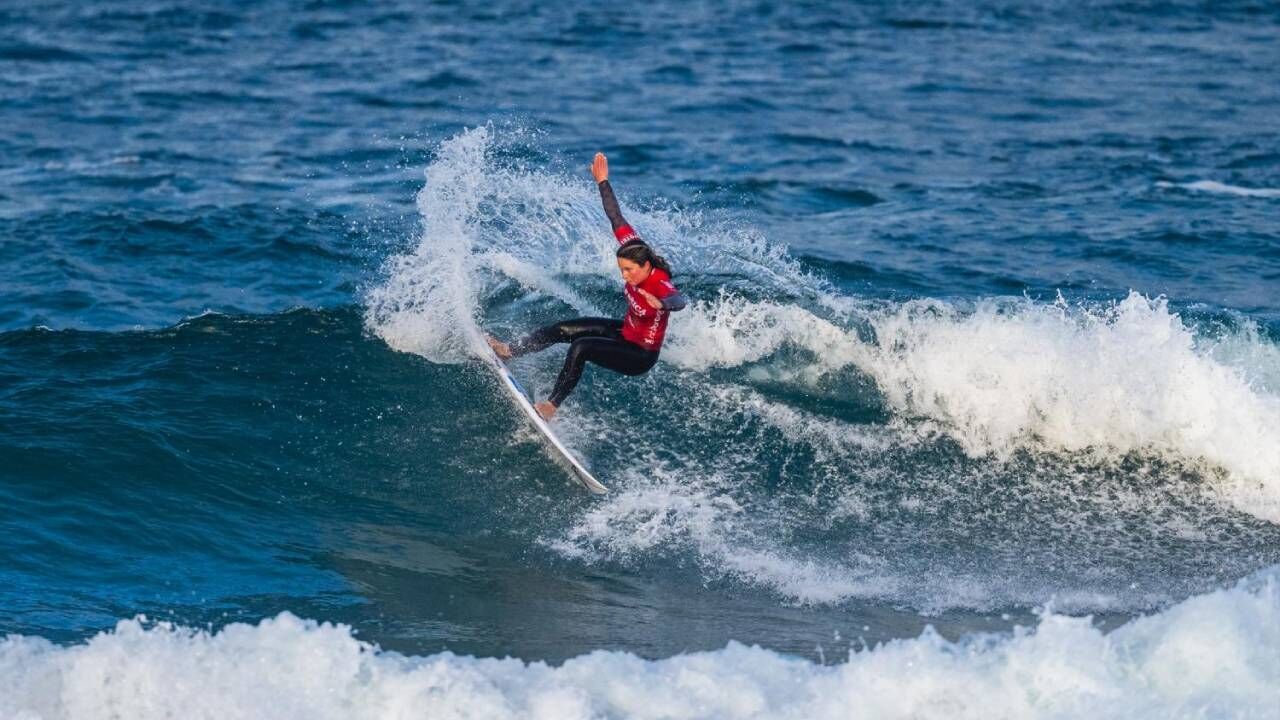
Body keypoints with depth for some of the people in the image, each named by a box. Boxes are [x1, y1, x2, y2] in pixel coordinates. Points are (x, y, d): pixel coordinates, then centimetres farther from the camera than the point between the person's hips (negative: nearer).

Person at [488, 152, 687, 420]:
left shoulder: (660, 285, -35)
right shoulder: (635, 250, -14)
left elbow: (680, 301, -57)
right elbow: (617, 220, -6)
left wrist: (661, 304, -80)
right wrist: (603, 182, -4)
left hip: (640, 356, -8)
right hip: (625, 332, 8)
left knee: (580, 347, -26)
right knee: (562, 329, 6)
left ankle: (552, 405, -18)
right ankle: (510, 351, 22)